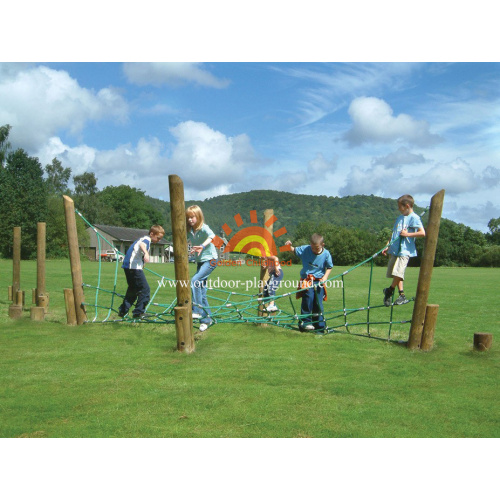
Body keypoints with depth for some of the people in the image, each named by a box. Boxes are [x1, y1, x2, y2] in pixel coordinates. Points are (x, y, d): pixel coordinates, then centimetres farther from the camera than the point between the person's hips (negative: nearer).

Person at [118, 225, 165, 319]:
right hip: (134, 266, -11)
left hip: (128, 266, 11)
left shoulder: (143, 239, 22)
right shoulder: (147, 239, -9)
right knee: (145, 289, -9)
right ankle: (138, 313, -7)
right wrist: (146, 253, -51)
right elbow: (142, 244, -31)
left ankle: (122, 311, 27)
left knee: (133, 290, 21)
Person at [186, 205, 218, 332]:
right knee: (202, 291, 8)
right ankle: (206, 319, 17)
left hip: (210, 259, -7)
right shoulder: (190, 231, 1)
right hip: (200, 260, 8)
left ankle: (197, 311, -20)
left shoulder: (203, 228, -17)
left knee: (195, 281, -25)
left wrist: (203, 246, -52)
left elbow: (212, 236, -37)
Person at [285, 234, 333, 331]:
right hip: (307, 279, -1)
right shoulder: (305, 249, -5)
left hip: (319, 280, 1)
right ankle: (305, 321, -10)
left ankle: (320, 324, 13)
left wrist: (325, 277, -7)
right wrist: (289, 246, -15)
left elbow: (329, 267, 7)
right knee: (308, 297, -20)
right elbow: (294, 250, 7)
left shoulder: (326, 254, -5)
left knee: (318, 302, 1)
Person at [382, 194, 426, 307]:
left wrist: (407, 234, -15)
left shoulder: (414, 217, -5)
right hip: (394, 250, 8)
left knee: (398, 272, -19)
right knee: (396, 274, 7)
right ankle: (402, 296, 13)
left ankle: (390, 291, -1)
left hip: (405, 251, -8)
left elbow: (422, 233, -15)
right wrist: (387, 247, 17)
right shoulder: (399, 218, 18)